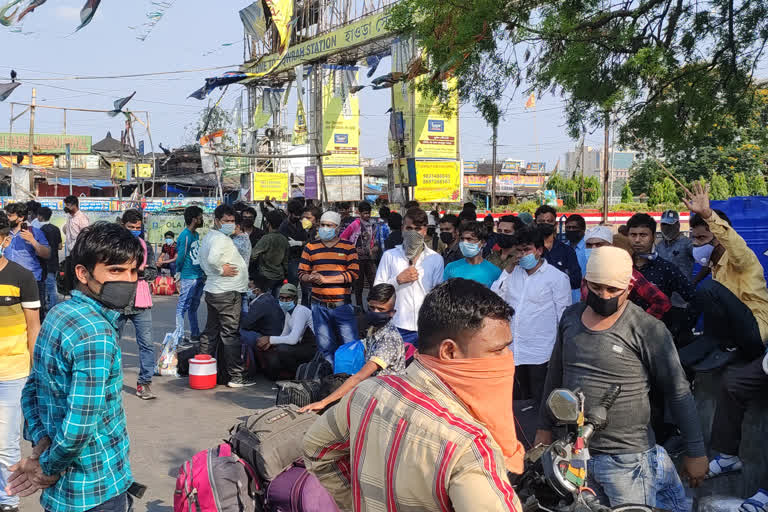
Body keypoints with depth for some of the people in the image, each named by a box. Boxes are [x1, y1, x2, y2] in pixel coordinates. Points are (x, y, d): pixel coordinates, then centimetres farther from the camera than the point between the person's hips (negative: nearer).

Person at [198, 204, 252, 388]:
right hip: (228, 292, -10)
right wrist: (222, 271, -17)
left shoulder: (208, 237, 15)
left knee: (211, 332, 15)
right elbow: (212, 259, -33)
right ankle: (236, 376, -1)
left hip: (212, 289, 10)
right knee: (231, 333, -5)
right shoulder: (222, 238, -16)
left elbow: (201, 258, 26)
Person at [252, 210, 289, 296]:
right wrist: (285, 273, 23)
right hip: (280, 276, 6)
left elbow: (253, 255, -17)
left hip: (267, 277, -6)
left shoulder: (266, 238, -16)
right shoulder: (284, 239, 5)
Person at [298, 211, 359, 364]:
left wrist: (325, 279, -14)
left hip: (343, 305, -2)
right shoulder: (311, 247, 10)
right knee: (325, 346, 9)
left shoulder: (348, 248, 2)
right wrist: (310, 278, -16)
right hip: (319, 306, 2)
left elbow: (354, 274, -9)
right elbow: (301, 273, 8)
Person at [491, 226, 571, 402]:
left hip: (539, 355, -4)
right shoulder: (511, 273, 10)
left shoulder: (557, 277, -4)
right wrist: (508, 271, -3)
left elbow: (564, 317, -3)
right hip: (512, 353, 5)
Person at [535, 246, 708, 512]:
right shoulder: (570, 317, 3)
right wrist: (544, 428, 15)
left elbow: (678, 392, -8)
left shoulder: (648, 329, -12)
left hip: (627, 459, -4)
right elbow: (555, 374, 13)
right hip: (574, 451, 5)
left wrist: (696, 451, -5)